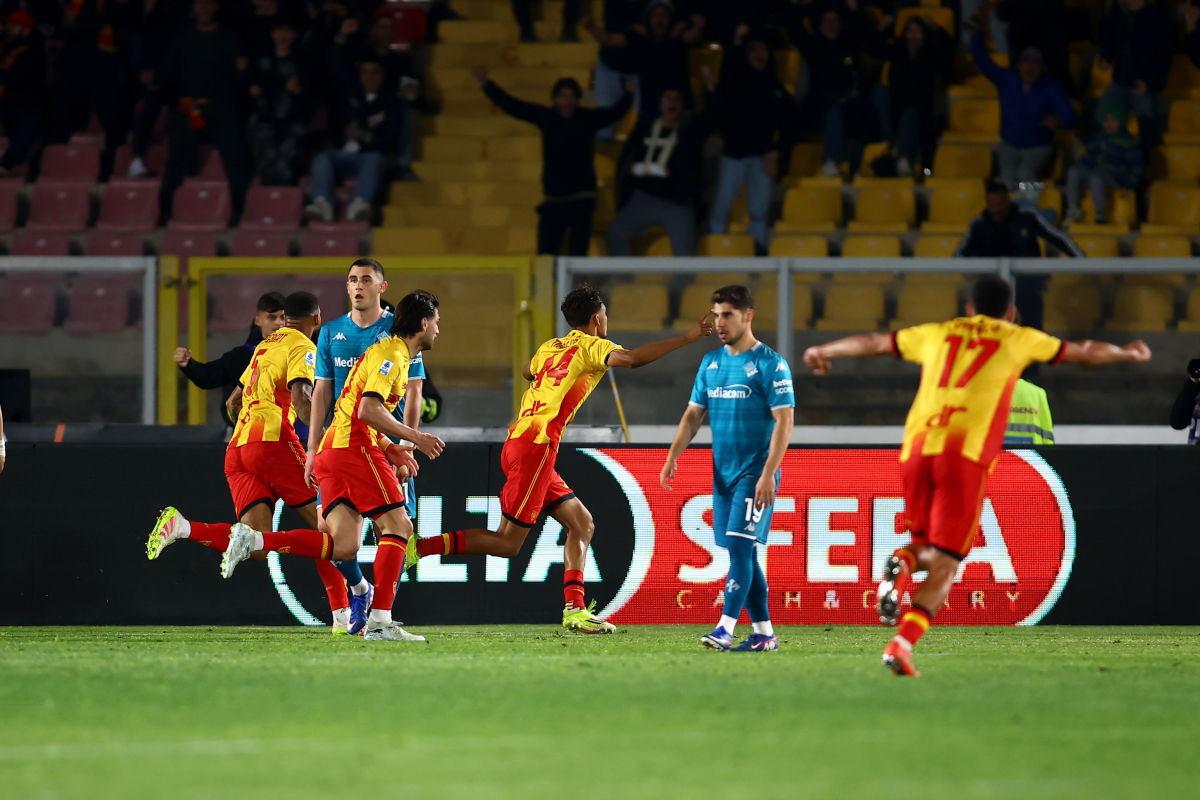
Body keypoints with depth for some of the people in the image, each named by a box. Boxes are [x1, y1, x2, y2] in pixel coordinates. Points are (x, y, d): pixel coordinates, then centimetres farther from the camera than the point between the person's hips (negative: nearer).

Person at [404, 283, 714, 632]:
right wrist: (687, 338, -21)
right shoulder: (590, 347, -3)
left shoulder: (550, 348, 19)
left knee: (582, 524, 11)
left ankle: (574, 609, 4)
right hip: (537, 444, -9)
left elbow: (528, 370, 42)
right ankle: (420, 547, -12)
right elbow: (632, 358, -23)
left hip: (517, 443, 9)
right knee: (508, 542, -8)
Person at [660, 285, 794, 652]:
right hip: (723, 473, 7)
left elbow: (784, 422, -12)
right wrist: (673, 456, 1)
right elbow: (693, 414, 15)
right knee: (742, 554, 7)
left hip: (755, 474, -7)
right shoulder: (710, 363, 11)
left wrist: (768, 474, -20)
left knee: (739, 547, -14)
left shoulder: (770, 364, -8)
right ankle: (764, 632, 13)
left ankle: (725, 630, -17)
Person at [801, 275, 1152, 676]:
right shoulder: (1017, 340, 17)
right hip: (967, 456, -3)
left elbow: (872, 342, 35)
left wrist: (824, 350, 52)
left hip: (917, 449, 3)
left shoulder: (938, 334, 23)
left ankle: (903, 562, -14)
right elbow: (1084, 352, 30)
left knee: (927, 547, 21)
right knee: (944, 564, -3)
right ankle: (902, 644, -22)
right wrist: (1127, 353, 49)